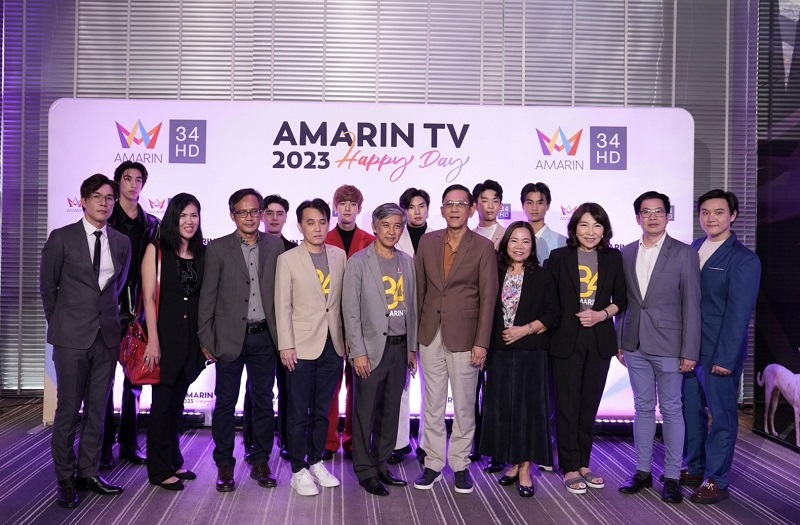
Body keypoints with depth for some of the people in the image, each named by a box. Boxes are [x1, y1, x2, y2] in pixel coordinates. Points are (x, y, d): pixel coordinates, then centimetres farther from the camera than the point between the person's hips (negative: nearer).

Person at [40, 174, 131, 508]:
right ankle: (65, 479, 15)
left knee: (97, 409, 10)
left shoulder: (121, 242, 6)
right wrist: (60, 323, 8)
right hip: (72, 337, -3)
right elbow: (47, 286, 4)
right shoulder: (61, 238, -3)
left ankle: (88, 473, 23)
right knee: (68, 410, 3)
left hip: (107, 335, 4)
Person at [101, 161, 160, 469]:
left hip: (139, 309, 4)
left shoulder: (151, 224, 11)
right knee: (105, 378, 2)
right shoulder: (106, 219, 0)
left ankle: (129, 443, 20)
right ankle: (104, 447, 11)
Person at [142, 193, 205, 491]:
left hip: (192, 338, 4)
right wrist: (153, 340, -13)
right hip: (164, 335, -4)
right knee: (163, 401, 1)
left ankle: (173, 462, 26)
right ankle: (160, 470, 13)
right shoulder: (156, 250, -3)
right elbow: (148, 296, -8)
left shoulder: (202, 254, 8)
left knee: (178, 400, 14)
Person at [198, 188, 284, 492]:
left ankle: (260, 461, 23)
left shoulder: (275, 246, 5)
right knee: (225, 402, 6)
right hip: (230, 337, -2)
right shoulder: (217, 248, 0)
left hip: (264, 337, 2)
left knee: (263, 401, 10)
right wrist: (206, 339, -3)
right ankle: (224, 464, 20)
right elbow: (207, 296, 0)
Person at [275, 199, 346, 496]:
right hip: (302, 347, -3)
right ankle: (298, 470, 16)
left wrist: (347, 337, 6)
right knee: (299, 412, 5)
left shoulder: (339, 256, 6)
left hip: (333, 346, 4)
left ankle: (316, 462, 27)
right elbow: (283, 306, -5)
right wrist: (286, 345, -10)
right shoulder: (288, 259, -3)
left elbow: (343, 300, 8)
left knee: (322, 410, 13)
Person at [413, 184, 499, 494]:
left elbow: (488, 296, -5)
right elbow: (419, 288, 9)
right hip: (430, 335, 3)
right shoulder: (427, 242, 6)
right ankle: (433, 464, 22)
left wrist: (481, 343, -10)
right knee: (433, 404, 10)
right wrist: (414, 331, 6)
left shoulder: (483, 247, -3)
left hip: (464, 336, -2)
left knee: (464, 405, 7)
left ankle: (460, 465, 21)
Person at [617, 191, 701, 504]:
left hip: (668, 346, -4)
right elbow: (622, 301, 10)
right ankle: (643, 472, 22)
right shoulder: (626, 254, 7)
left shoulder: (684, 254, -4)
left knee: (671, 410, 5)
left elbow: (692, 305, -6)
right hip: (635, 346, 4)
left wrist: (690, 352, -9)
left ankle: (672, 477, 16)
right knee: (643, 408, 12)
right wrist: (619, 342, 7)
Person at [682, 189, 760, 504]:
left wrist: (725, 358, -17)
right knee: (691, 411, 14)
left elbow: (739, 313, -14)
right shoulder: (693, 249, 9)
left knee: (721, 416, 6)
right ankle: (693, 469, 29)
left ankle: (716, 481, 17)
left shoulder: (744, 260, -10)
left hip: (718, 354, -6)